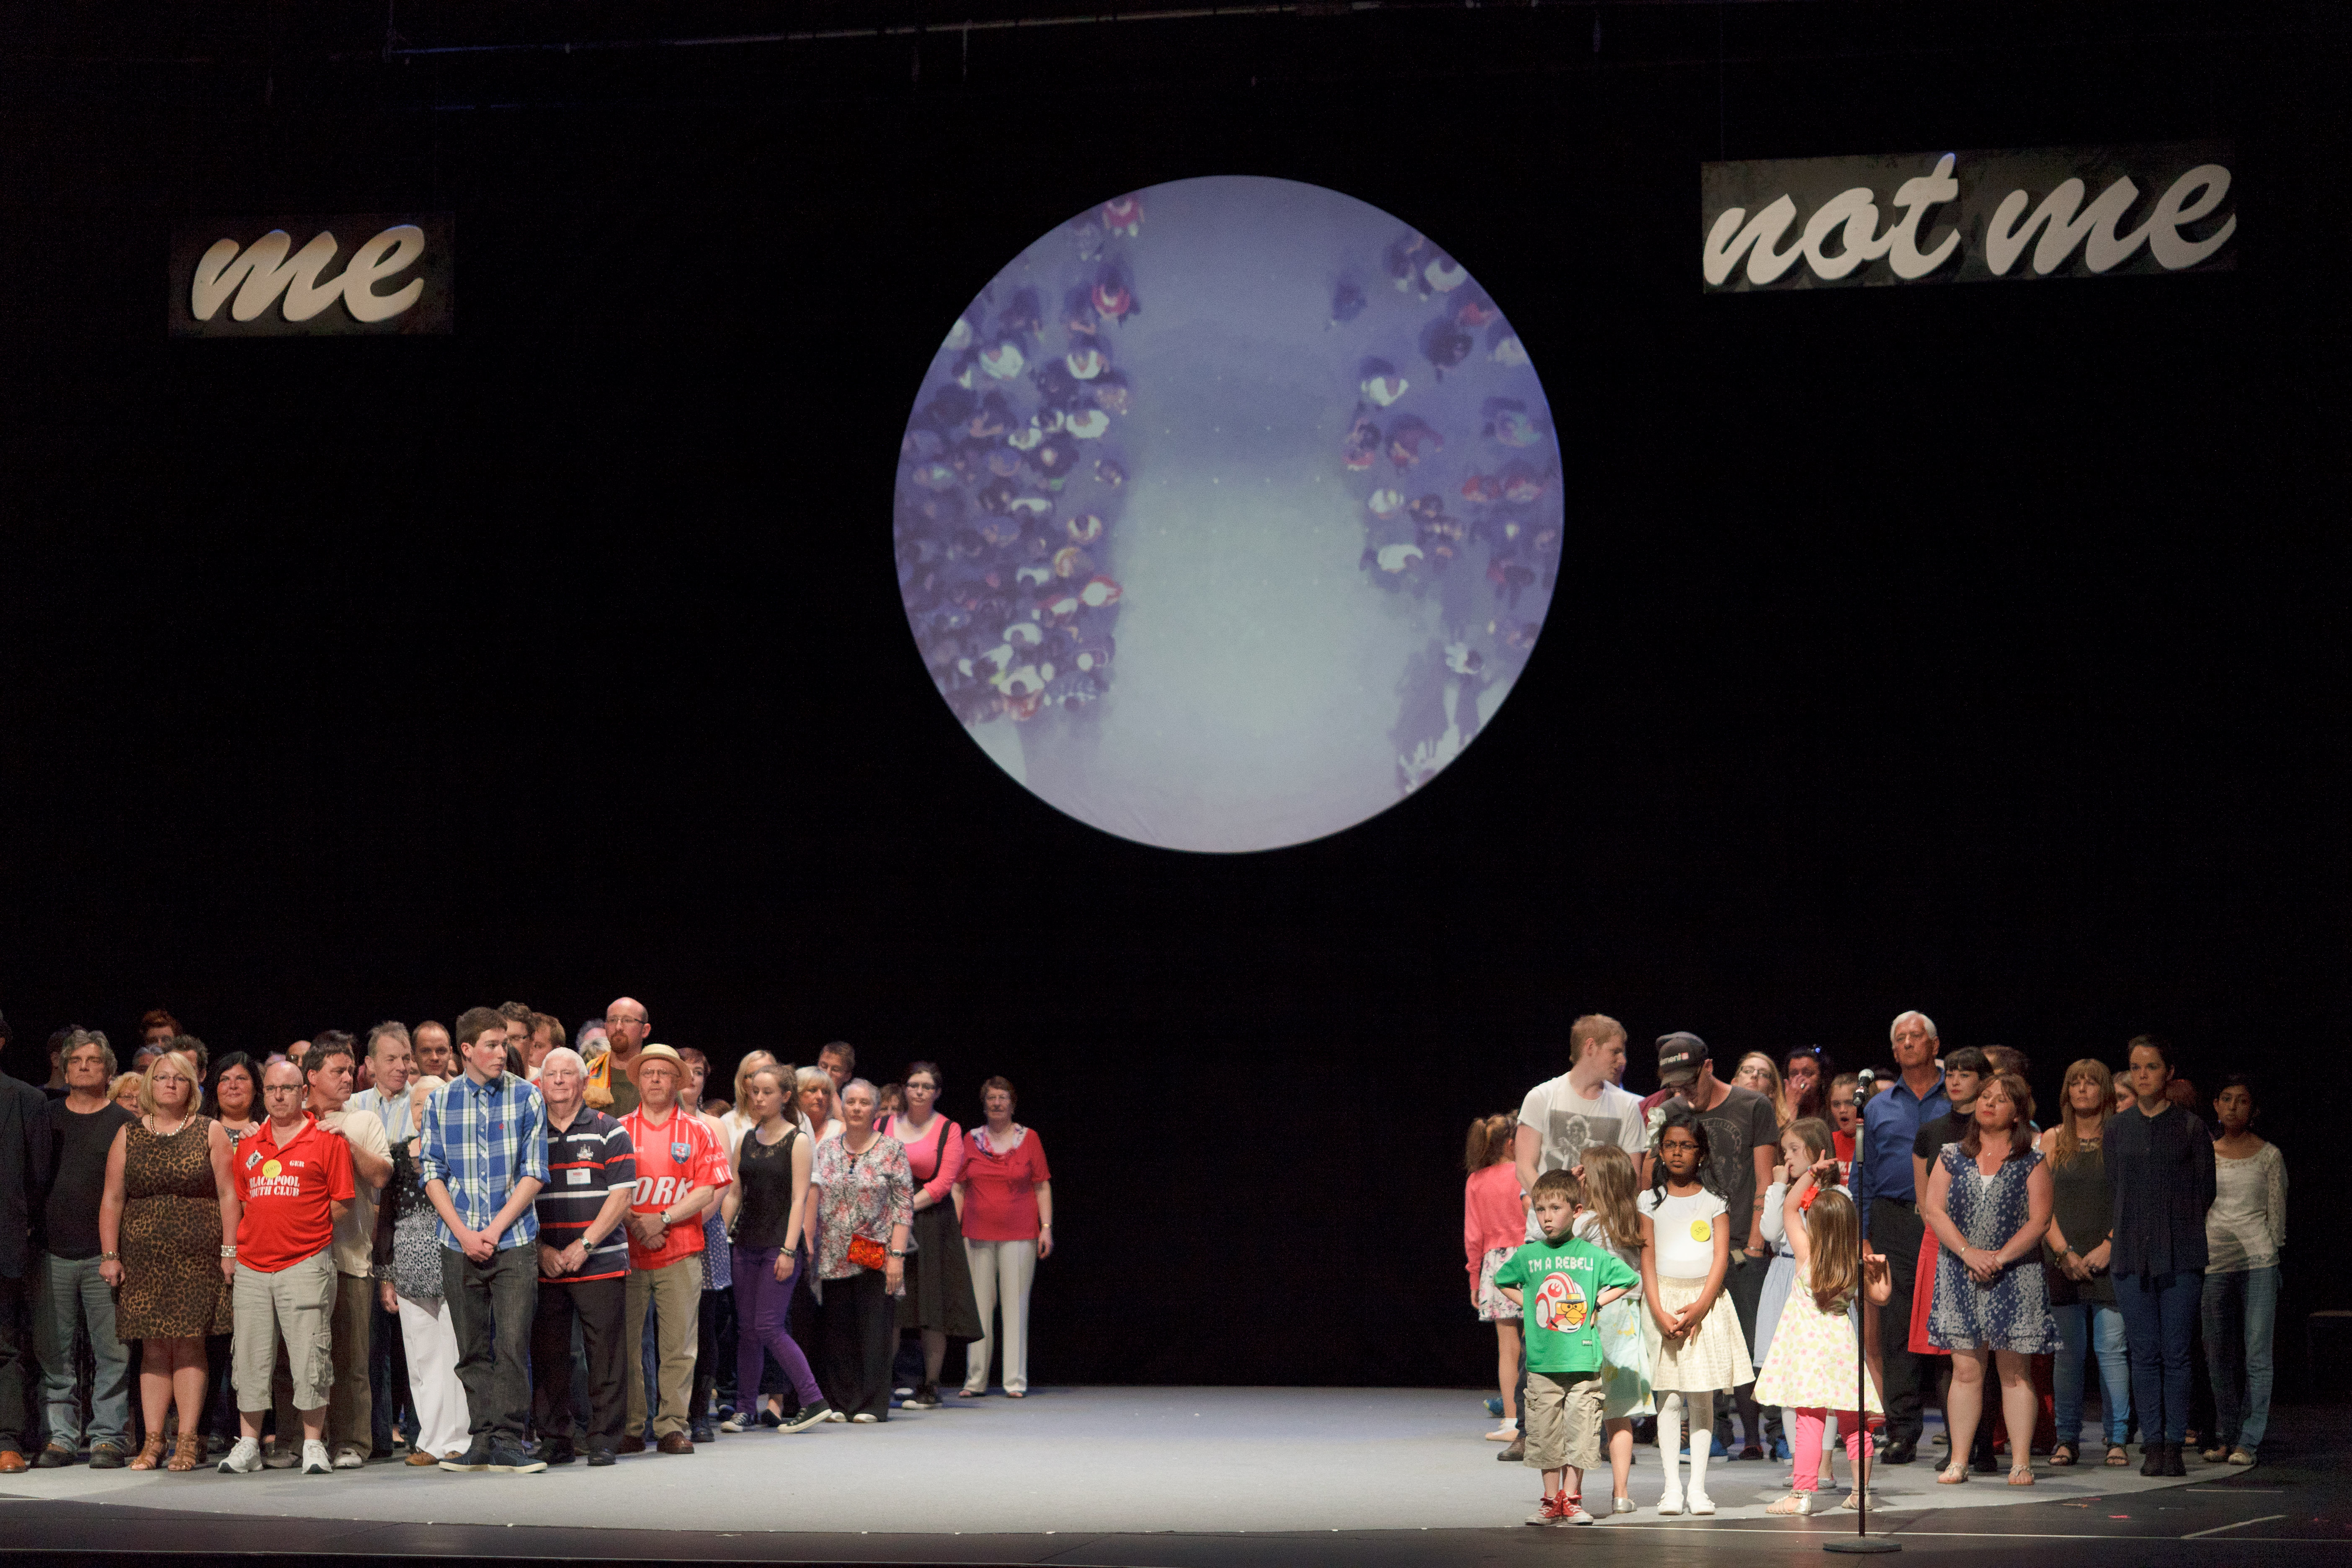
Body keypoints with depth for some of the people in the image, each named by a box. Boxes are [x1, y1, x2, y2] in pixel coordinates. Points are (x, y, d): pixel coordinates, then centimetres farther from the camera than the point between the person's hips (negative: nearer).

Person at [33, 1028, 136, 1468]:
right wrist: (31, 1233, 7)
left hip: (105, 1254, -2)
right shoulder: (48, 1117, 12)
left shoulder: (124, 1123, 6)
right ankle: (61, 1436, 8)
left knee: (111, 1351, -4)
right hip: (53, 1252, 2)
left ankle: (108, 1436, 2)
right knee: (53, 1350, 2)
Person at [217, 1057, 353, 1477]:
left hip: (306, 1264, -4)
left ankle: (314, 1443, 3)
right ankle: (248, 1443, 12)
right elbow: (239, 1203, 20)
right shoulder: (248, 1146, 14)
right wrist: (231, 1254, 13)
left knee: (310, 1356, -5)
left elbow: (342, 1203, 2)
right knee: (251, 1358, 6)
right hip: (252, 1266, 4)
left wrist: (306, 1233, 0)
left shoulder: (327, 1141, 1)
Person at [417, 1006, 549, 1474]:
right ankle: (482, 1440, 11)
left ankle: (508, 1441, -6)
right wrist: (463, 1233, -6)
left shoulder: (527, 1099, 3)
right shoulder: (440, 1103, 7)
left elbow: (534, 1173, 0)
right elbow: (432, 1174, 6)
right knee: (472, 1348, 5)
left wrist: (494, 1230, -8)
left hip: (514, 1242, -2)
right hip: (459, 1243, 2)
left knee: (512, 1343, -8)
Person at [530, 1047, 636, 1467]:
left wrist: (584, 1245, -12)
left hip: (600, 1262, -2)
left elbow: (622, 1195, -3)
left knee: (606, 1356, -4)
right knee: (547, 1355, 2)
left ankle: (604, 1440, 2)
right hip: (544, 1267, 2)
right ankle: (554, 1440, 10)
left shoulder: (609, 1132, 5)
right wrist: (542, 1250, -5)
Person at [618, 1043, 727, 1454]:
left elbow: (707, 1190, 0)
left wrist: (662, 1219, -11)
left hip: (680, 1253, 0)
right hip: (627, 1251, 0)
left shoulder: (697, 1131, 7)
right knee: (625, 1344, -1)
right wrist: (634, 1224, -11)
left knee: (678, 1346, -3)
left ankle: (672, 1427, 1)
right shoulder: (620, 1130, 8)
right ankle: (631, 1430, 6)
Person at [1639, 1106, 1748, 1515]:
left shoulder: (1714, 1203, 5)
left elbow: (1721, 1258, -2)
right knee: (1669, 1400, -1)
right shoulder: (1651, 1201, 6)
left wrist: (1699, 1308, -15)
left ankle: (1698, 1487, 4)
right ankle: (1672, 1486, 2)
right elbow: (1647, 1258, 0)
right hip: (1664, 1300, 0)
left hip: (1705, 1302, 0)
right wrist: (1659, 1312, -13)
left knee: (1703, 1400, 1)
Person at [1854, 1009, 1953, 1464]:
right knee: (1897, 1328, -4)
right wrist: (1863, 1236, 7)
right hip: (1894, 1222, 2)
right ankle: (1902, 1430, -4)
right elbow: (1865, 1176, 17)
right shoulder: (1878, 1108, 17)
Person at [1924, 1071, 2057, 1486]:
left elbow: (2039, 1220, -5)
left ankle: (2021, 1463, 3)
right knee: (1966, 1369, 1)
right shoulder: (1952, 1156, 9)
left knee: (2015, 1370, 0)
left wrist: (2000, 1258, -14)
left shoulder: (2032, 1161, 3)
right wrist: (1969, 1253, -12)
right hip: (1960, 1276, 2)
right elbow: (1934, 1210, 1)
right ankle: (1958, 1461, 5)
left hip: (2016, 1276, -2)